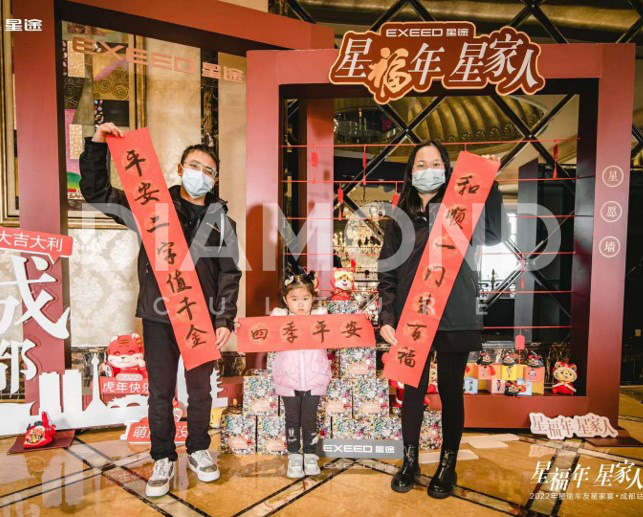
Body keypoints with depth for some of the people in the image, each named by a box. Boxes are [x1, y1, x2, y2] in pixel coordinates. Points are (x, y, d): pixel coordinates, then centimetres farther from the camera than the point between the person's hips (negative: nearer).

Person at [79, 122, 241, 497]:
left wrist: (226, 320, -4)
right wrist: (98, 146, -12)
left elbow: (229, 274, 3)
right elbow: (96, 193, 0)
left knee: (200, 389, 14)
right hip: (159, 316, -1)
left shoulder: (221, 220, 4)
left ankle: (199, 451, 34)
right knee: (160, 392, 10)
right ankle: (163, 459, 29)